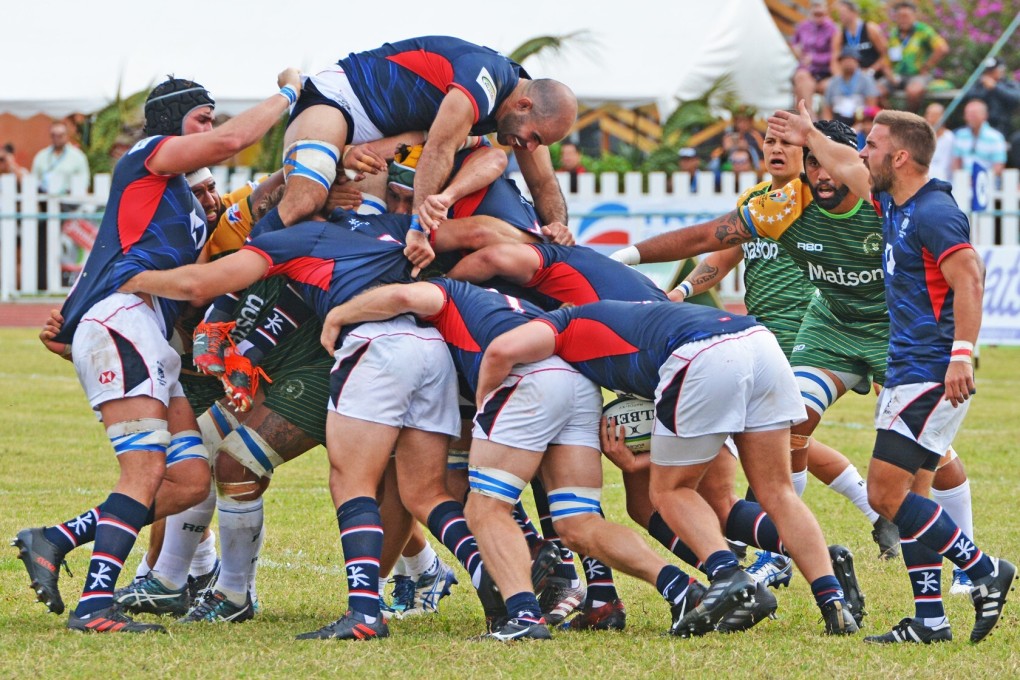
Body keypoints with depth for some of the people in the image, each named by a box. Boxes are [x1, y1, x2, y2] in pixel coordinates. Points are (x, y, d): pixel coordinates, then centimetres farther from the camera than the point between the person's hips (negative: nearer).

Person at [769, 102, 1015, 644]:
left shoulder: (934, 212, -15)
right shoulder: (895, 202, 14)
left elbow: (969, 279, -24)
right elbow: (848, 169, 33)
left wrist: (961, 354, -31)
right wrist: (810, 137, 45)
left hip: (930, 375, -10)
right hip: (908, 371, 10)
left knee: (886, 493, -13)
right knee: (909, 496, 7)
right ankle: (929, 619, 7)